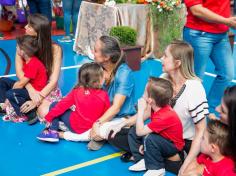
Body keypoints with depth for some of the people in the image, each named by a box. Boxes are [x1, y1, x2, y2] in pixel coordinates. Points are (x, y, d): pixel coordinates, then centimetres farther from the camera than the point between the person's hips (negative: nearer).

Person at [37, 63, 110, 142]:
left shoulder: (76, 91, -10)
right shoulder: (104, 95, -11)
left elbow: (63, 105, -4)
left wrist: (48, 117, 5)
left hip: (75, 126, -3)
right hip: (91, 128, 3)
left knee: (54, 106, 10)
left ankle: (52, 131, 0)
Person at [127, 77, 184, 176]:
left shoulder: (164, 117, -36)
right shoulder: (158, 106, -12)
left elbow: (140, 132, -33)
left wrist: (141, 110, -30)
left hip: (173, 146, -9)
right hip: (162, 138, 9)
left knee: (149, 138, -36)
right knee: (133, 131, 4)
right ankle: (143, 160, 2)